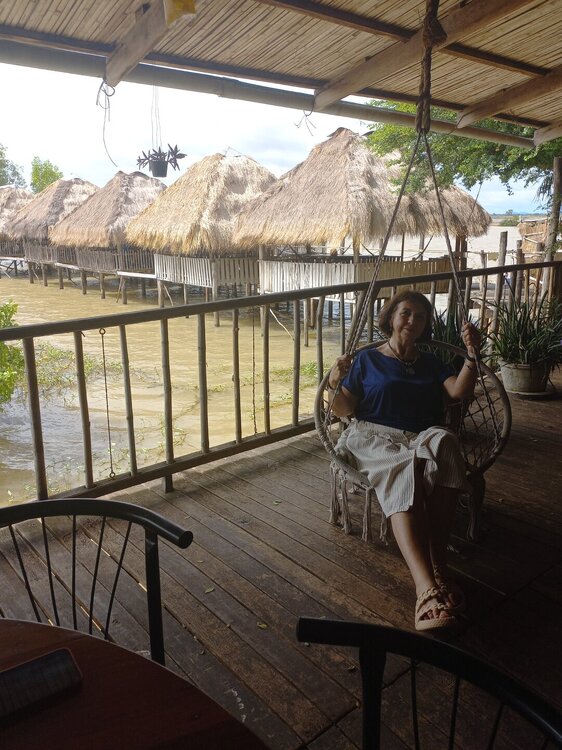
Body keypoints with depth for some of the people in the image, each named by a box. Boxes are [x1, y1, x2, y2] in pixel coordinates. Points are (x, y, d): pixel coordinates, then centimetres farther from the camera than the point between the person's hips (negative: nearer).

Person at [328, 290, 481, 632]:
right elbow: (343, 409, 7)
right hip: (375, 438, -2)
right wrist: (336, 382, -12)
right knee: (405, 475, -37)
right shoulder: (368, 359, 14)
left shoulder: (432, 363, 23)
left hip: (424, 440, 3)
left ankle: (438, 565, -38)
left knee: (445, 441, -35)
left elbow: (460, 391, 4)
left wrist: (472, 354, -9)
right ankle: (428, 587, -52)